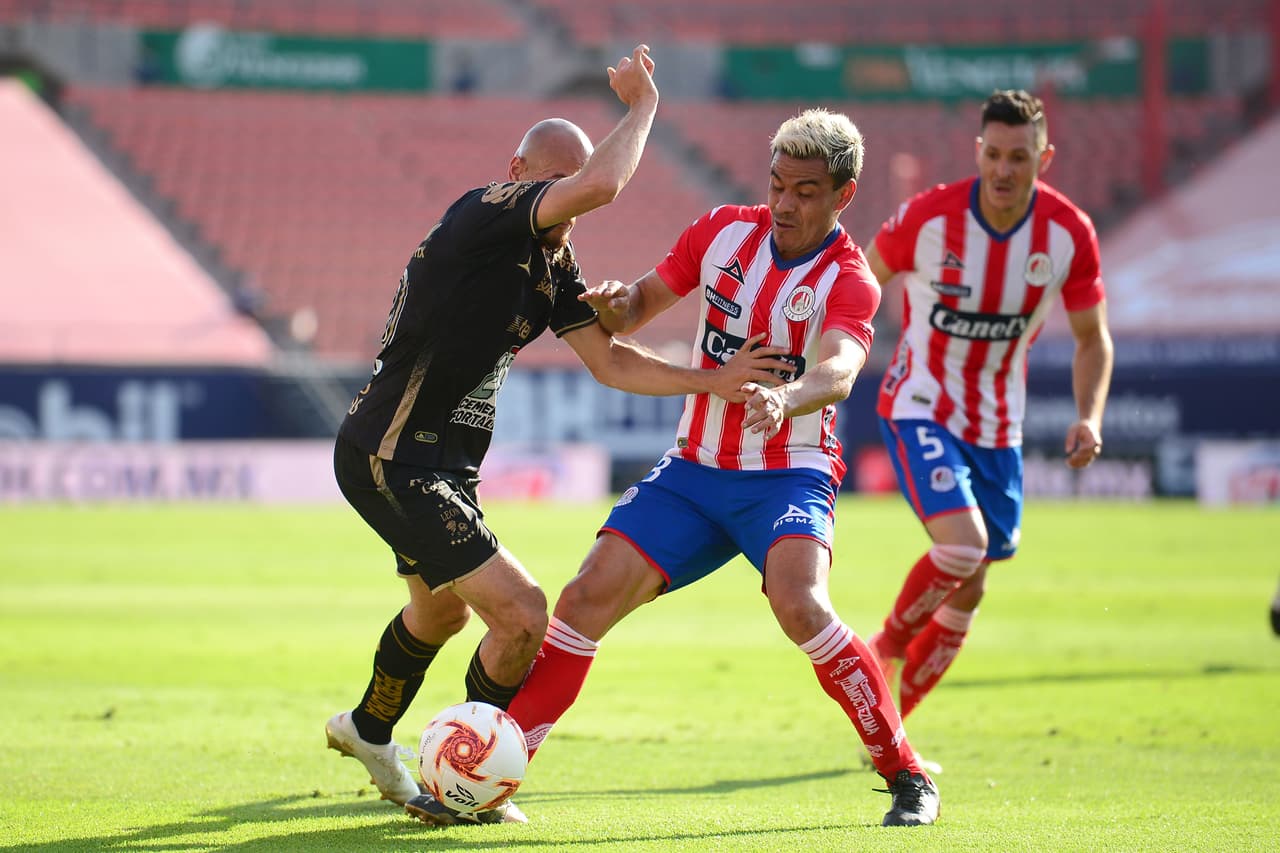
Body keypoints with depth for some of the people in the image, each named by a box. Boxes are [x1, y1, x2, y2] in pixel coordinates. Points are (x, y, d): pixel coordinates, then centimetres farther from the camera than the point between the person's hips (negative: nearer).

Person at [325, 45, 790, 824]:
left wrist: (710, 380, 2)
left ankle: (369, 730, 58)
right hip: (392, 461, -10)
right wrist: (641, 106, -19)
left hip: (442, 466, 10)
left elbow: (608, 360, 12)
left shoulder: (552, 261, 8)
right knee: (522, 615, -15)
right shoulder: (485, 217, -20)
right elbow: (602, 184, -35)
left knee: (442, 611, 33)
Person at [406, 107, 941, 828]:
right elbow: (638, 307, 11)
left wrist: (784, 399, -55)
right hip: (694, 470, 5)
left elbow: (838, 372, -33)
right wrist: (615, 304, -14)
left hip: (788, 477, -5)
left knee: (800, 606, -31)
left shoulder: (848, 281, -13)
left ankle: (907, 775, -16)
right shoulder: (724, 231, 1)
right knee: (588, 599, -8)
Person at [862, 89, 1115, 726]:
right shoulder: (928, 217, -18)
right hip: (919, 410, -4)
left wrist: (1089, 418, -16)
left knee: (968, 590, 7)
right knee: (963, 545, -26)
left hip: (997, 427, 4)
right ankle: (887, 645, 3)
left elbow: (1092, 339, 1)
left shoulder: (1069, 234, -10)